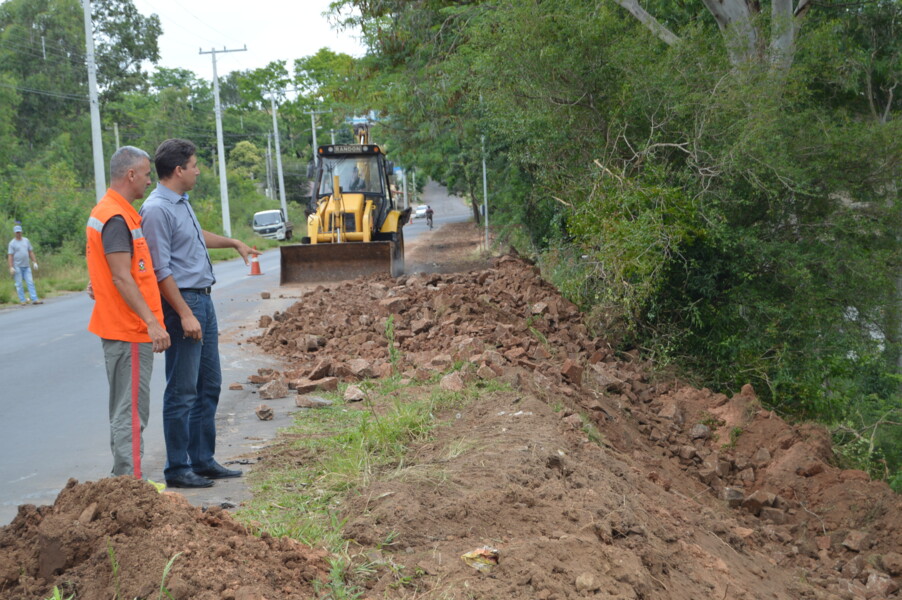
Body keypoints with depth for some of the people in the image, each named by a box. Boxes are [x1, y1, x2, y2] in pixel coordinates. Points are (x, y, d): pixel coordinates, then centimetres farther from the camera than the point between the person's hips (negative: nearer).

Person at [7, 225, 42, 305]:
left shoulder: (26, 240, 11)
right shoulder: (12, 243, -3)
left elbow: (31, 252, 14)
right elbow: (10, 256, -7)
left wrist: (34, 262, 8)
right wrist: (11, 267, -14)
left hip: (26, 266, 4)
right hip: (17, 266, -4)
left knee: (30, 282, -1)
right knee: (19, 284, 0)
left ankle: (34, 299, -4)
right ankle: (22, 300, 3)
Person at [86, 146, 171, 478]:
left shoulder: (108, 211, 15)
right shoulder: (117, 218, -18)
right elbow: (122, 279, -25)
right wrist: (152, 321, -27)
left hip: (122, 328, 11)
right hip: (129, 330, -11)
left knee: (126, 410, 17)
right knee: (131, 412, -6)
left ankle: (124, 477, 26)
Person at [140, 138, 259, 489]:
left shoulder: (182, 203, 13)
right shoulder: (157, 209, -16)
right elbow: (161, 270, -20)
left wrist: (234, 243, 45)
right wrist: (185, 314, -22)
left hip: (203, 301, 10)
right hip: (182, 302, -10)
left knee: (209, 386, 14)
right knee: (182, 391, -4)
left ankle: (203, 460, 22)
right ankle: (178, 469, 4)